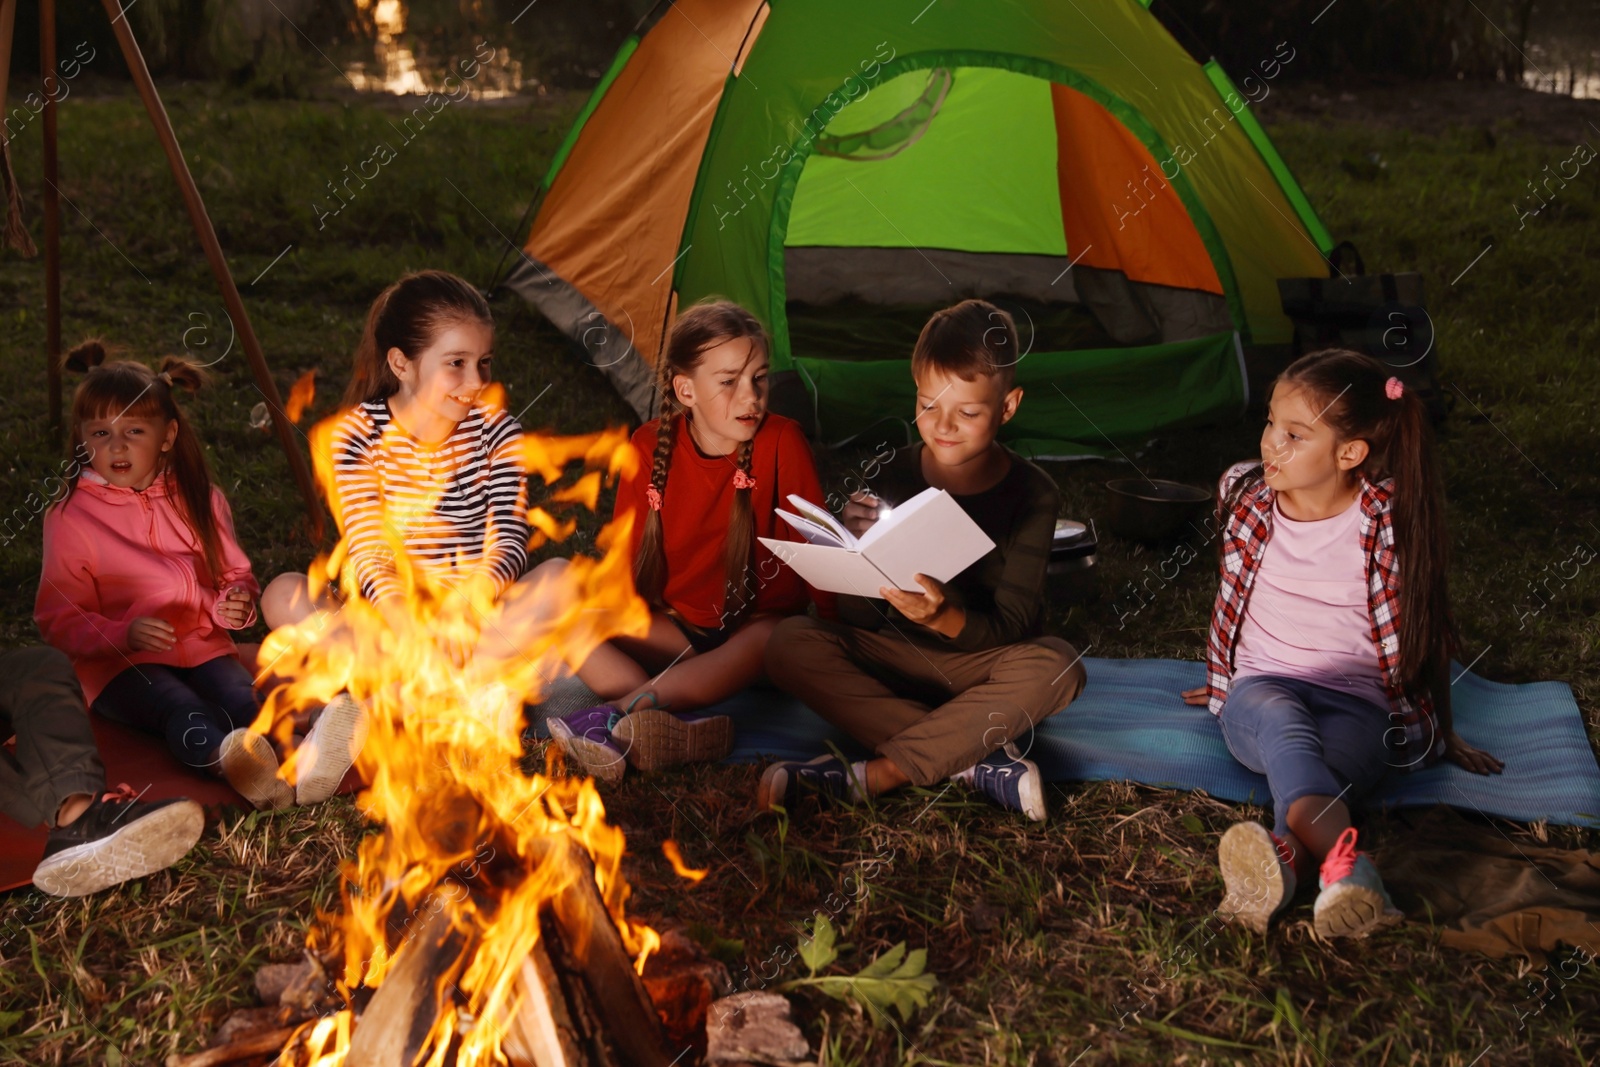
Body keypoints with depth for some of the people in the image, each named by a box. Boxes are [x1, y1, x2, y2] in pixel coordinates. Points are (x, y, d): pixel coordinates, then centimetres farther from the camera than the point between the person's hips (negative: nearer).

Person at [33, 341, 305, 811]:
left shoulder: (200, 501, 10)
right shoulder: (70, 519, 1)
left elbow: (234, 573, 17)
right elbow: (58, 618, -2)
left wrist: (237, 602, -8)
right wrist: (124, 632, -20)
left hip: (202, 644, 4)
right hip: (117, 660, -4)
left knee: (240, 698, -30)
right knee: (181, 710, -36)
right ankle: (227, 756, -67)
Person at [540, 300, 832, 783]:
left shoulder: (782, 442, -11)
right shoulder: (651, 446, -4)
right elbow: (625, 558, 2)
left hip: (750, 632, -3)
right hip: (672, 633, 3)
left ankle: (618, 711, -44)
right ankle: (678, 723, -39)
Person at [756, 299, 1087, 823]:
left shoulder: (1031, 494, -9)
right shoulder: (894, 477, -4)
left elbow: (1012, 628, -14)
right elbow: (858, 619, -4)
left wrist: (947, 619, -36)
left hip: (979, 664, -2)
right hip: (892, 656, 2)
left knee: (1054, 666, -33)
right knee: (791, 644, -22)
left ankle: (871, 775, -32)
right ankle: (976, 757, -31)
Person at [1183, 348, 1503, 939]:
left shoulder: (1387, 522, -6)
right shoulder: (1245, 494, 5)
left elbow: (1418, 628, 6)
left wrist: (1440, 735, 13)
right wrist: (1222, 682, 32)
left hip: (1355, 703, 0)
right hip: (1260, 690, 1)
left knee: (1324, 770, -38)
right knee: (1284, 725, -38)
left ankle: (1283, 857, -68)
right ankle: (1349, 869, -66)